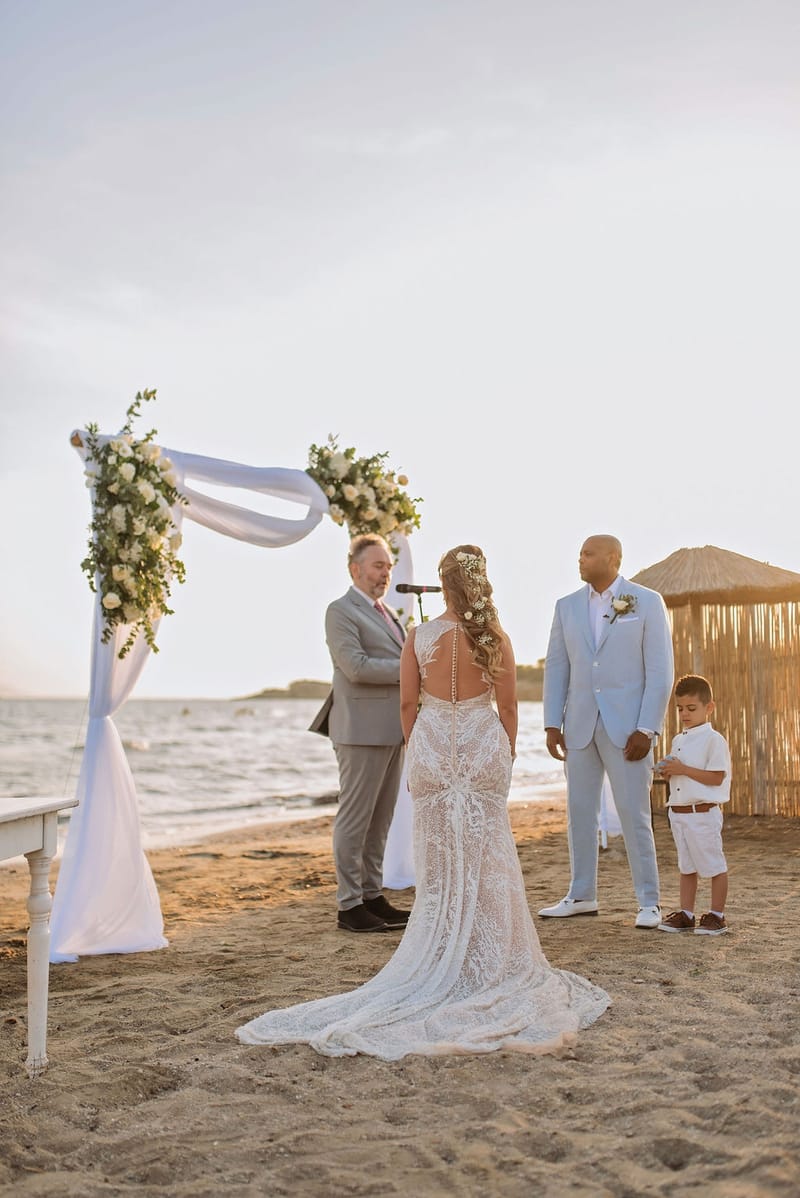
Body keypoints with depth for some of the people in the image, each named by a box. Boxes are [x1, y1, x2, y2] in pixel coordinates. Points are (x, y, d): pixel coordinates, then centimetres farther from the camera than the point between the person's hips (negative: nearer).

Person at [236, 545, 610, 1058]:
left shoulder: (420, 636, -5)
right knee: (486, 856, 9)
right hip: (484, 748, -1)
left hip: (433, 747, 1)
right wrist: (508, 754, 11)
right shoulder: (496, 638, -7)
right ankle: (489, 955, 15)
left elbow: (408, 702, 0)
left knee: (440, 857, 10)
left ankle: (446, 954, 17)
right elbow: (508, 704, -2)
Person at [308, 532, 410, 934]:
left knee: (380, 820, 12)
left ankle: (373, 896, 19)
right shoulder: (341, 611, -8)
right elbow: (356, 667, -18)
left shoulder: (387, 612, 20)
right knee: (354, 818, -3)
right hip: (362, 730, -9)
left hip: (392, 730, 9)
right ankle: (349, 905, 2)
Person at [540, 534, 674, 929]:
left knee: (633, 813, -3)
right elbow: (556, 667, 9)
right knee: (579, 811, 8)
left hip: (627, 725, -4)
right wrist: (552, 725, 2)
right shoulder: (567, 606, 9)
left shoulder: (647, 602, -3)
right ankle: (581, 896, 19)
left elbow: (660, 669, -6)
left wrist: (646, 729, -13)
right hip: (579, 725, 4)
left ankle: (649, 902, 7)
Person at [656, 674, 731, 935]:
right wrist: (667, 773, -1)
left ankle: (717, 916, 11)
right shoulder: (678, 741, 14)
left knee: (714, 865, 2)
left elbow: (716, 777, -18)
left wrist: (683, 769, -20)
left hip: (703, 813, -8)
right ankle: (685, 914, 22)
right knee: (686, 866, 15)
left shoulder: (714, 740, -11)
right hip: (678, 813, 8)